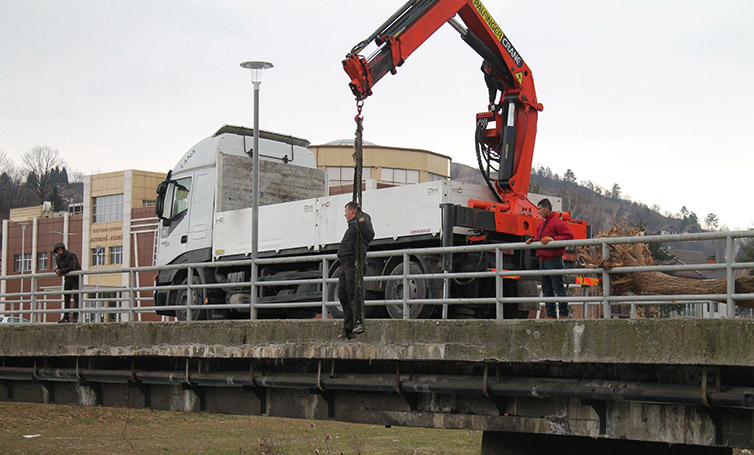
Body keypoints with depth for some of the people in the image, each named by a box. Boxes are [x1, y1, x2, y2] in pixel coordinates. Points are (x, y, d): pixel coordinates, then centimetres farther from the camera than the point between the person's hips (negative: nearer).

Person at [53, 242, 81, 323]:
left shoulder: (70, 255, -20)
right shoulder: (57, 258, 2)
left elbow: (71, 268, -26)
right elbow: (60, 268, 12)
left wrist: (61, 271, -22)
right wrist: (57, 270, -11)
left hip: (76, 278, -7)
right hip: (67, 279, 7)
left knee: (76, 297, -9)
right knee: (66, 297, 4)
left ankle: (75, 317, -9)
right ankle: (66, 317, 6)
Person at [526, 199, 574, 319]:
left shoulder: (557, 222, -8)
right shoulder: (541, 223, 18)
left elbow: (569, 236, -16)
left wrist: (552, 239, -21)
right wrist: (533, 240, 9)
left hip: (554, 260, -9)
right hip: (543, 260, 9)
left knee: (559, 289, -5)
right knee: (547, 290, 10)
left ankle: (564, 314, -1)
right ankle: (551, 315, 16)